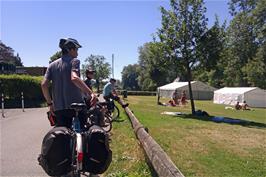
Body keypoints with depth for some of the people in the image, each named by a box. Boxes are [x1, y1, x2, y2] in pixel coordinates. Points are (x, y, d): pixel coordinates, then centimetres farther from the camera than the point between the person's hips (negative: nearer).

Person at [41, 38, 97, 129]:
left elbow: (44, 85, 3)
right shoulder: (74, 61, -3)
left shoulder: (52, 65, 12)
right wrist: (90, 93, -29)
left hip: (58, 108, 5)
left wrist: (50, 103, 12)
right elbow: (74, 78, -23)